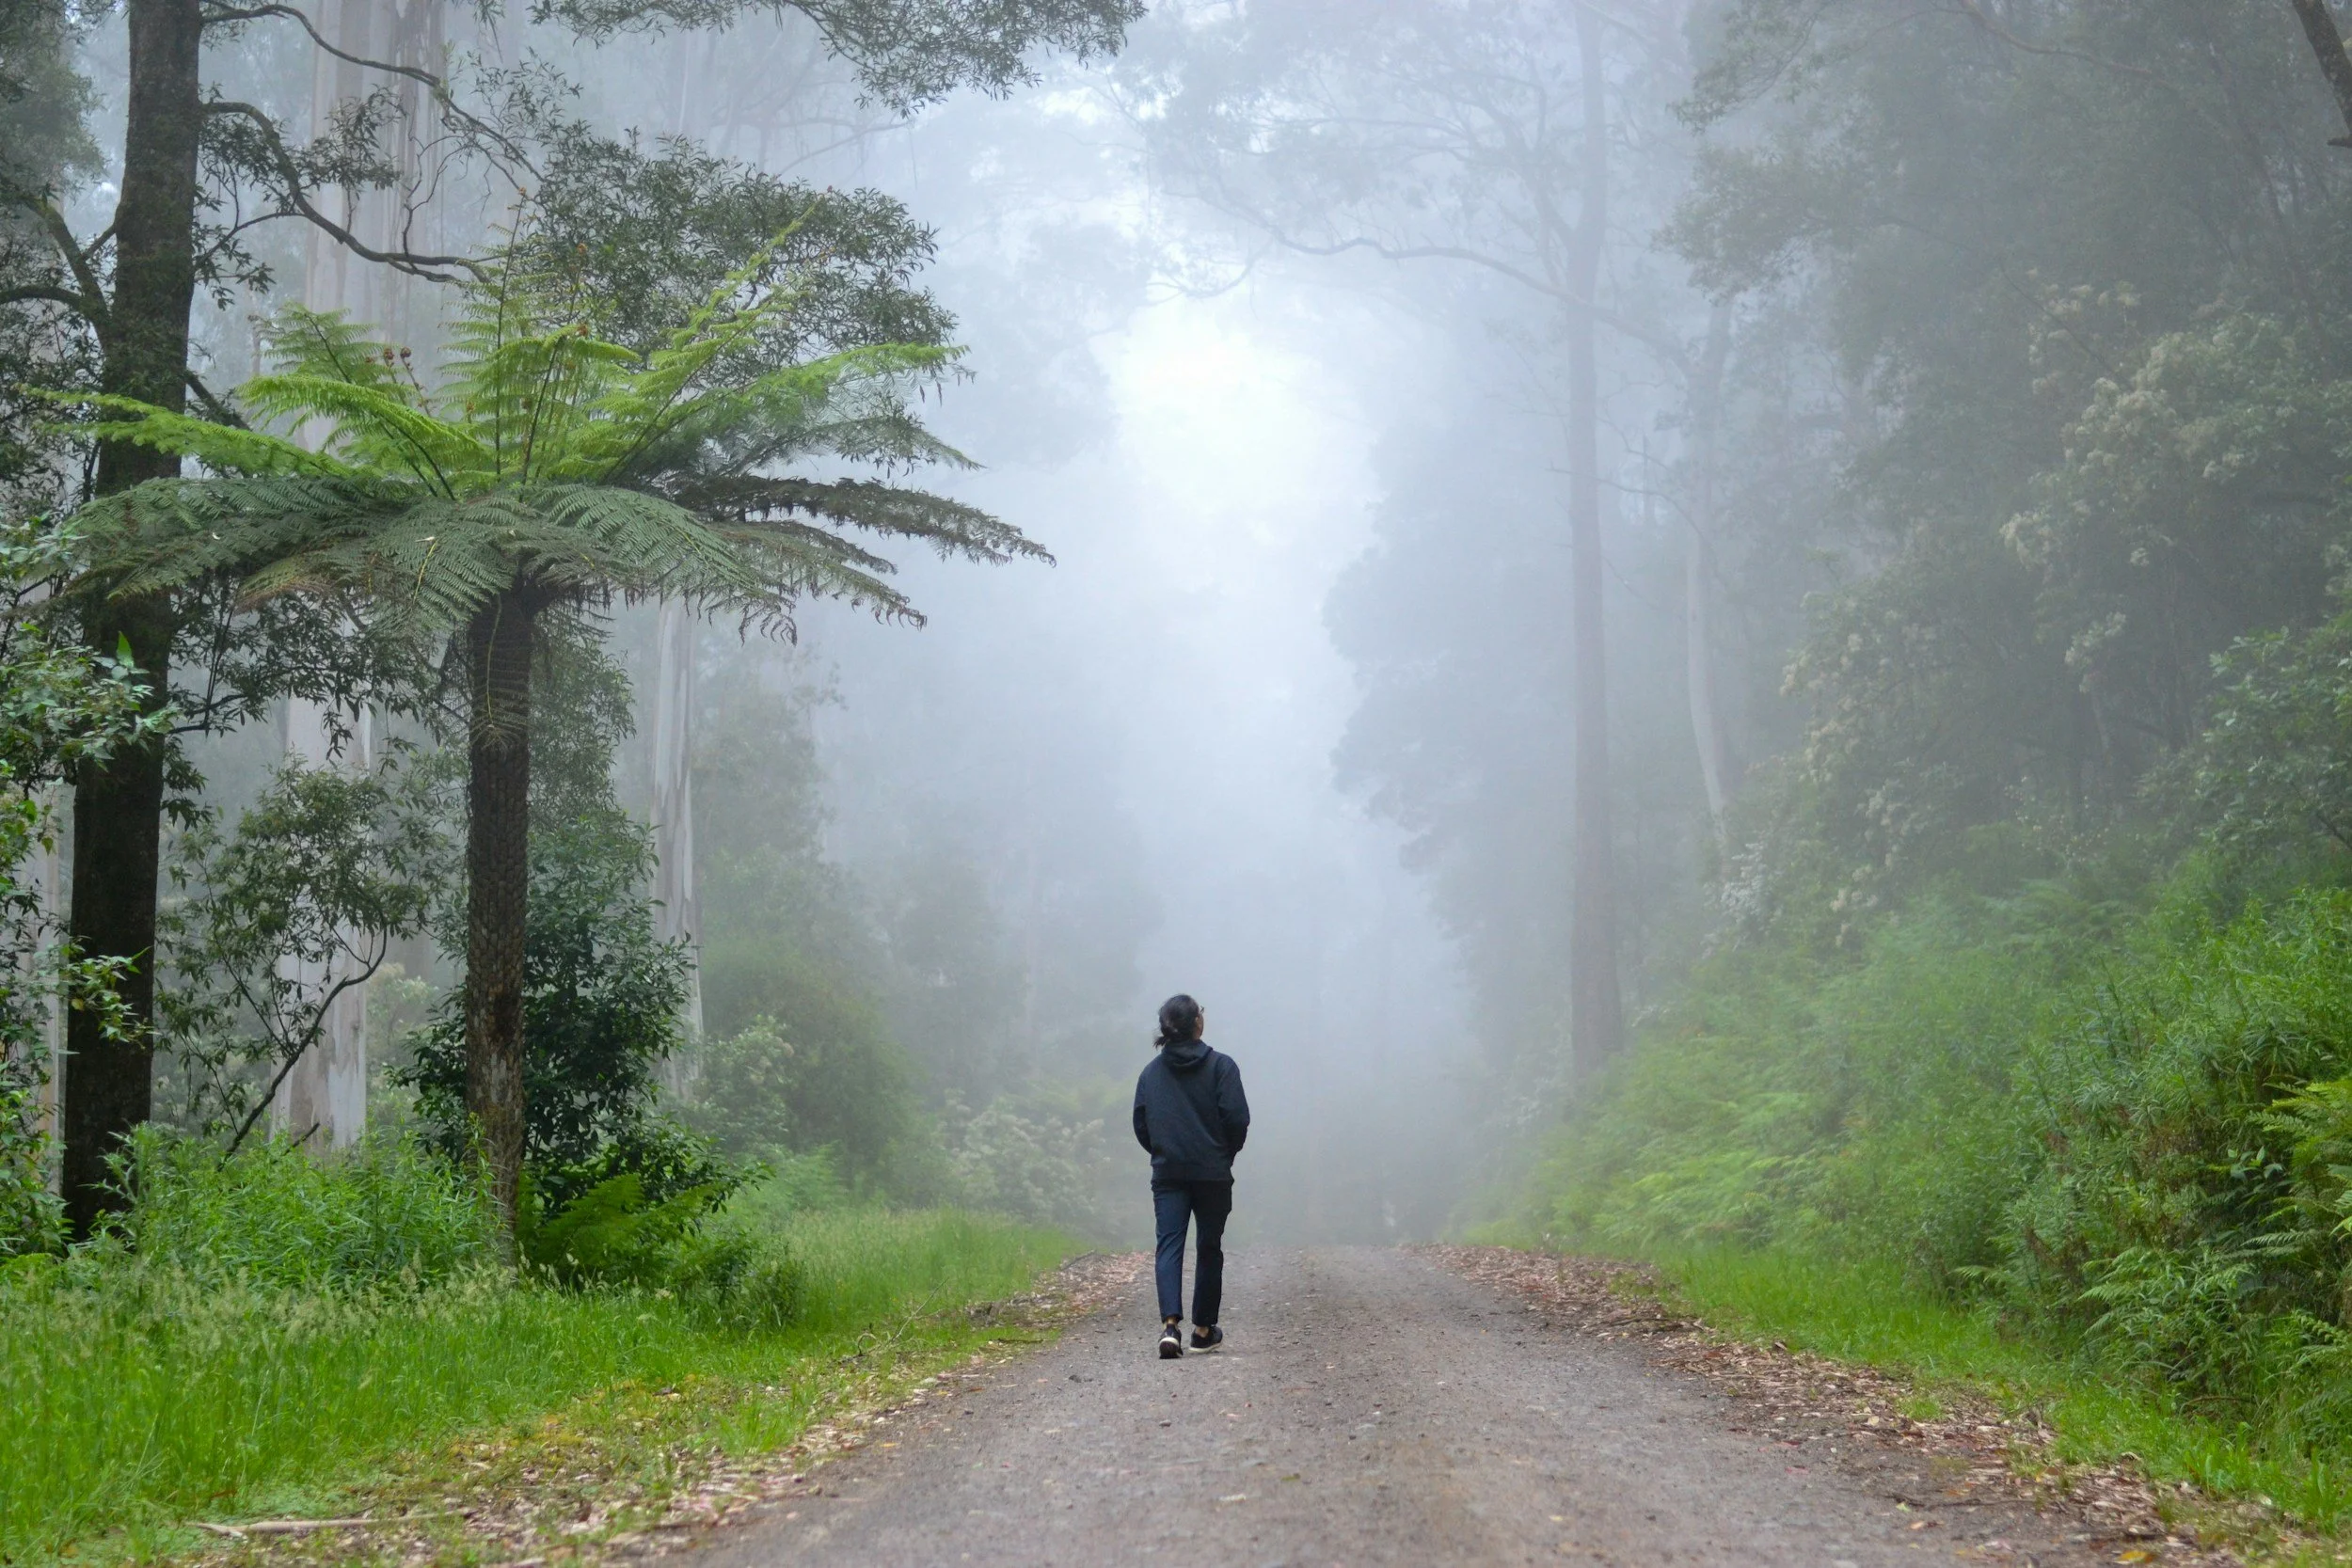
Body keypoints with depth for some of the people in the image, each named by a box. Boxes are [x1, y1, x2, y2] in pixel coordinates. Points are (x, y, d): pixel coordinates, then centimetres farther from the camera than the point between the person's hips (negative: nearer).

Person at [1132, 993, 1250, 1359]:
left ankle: (1170, 1324, -23)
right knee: (1210, 1248, 11)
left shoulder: (1151, 1072, 5)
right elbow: (1237, 1118, -10)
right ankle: (1203, 1328, 17)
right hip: (1212, 1173, -2)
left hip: (1167, 1174, 2)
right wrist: (1227, 1153, 8)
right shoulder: (1220, 1066, -5)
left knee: (1169, 1245, -4)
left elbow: (1141, 1126, 6)